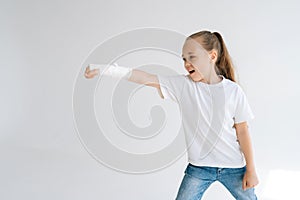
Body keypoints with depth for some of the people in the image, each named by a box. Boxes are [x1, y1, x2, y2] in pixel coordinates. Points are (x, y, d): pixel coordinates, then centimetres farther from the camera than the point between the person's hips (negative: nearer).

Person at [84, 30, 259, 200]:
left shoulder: (233, 91, -9)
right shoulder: (183, 85, -7)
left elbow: (243, 131, -3)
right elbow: (146, 78, -16)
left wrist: (251, 169, 0)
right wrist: (105, 69, -24)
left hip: (233, 168, 0)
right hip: (198, 168, 1)